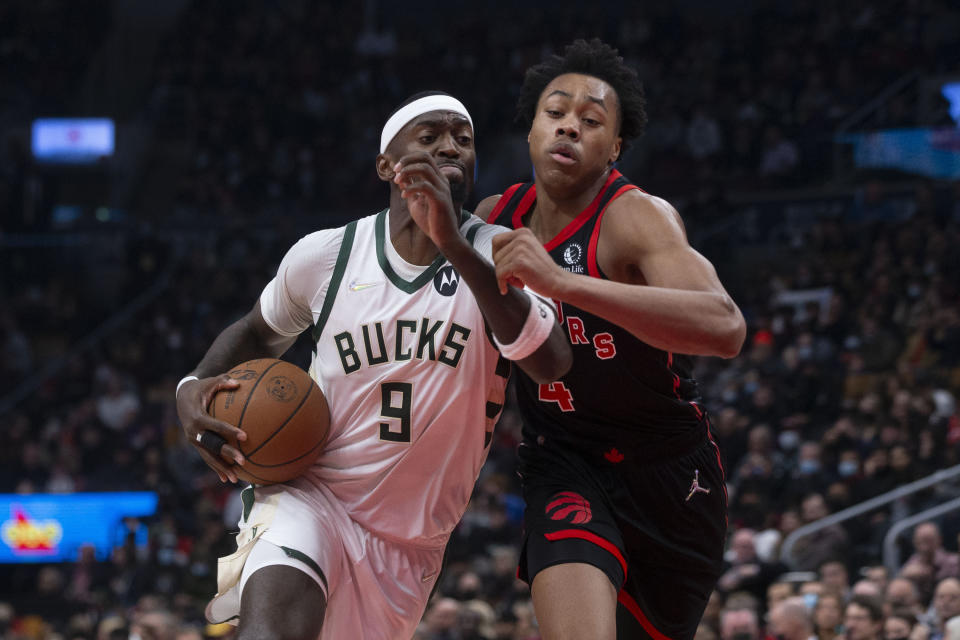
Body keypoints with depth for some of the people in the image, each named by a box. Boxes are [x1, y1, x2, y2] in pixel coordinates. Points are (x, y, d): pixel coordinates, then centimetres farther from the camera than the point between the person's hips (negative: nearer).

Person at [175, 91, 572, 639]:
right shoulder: (325, 255, -2)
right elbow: (259, 332, 20)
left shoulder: (494, 255, -7)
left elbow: (552, 363, -27)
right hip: (311, 496, -2)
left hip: (411, 544, 2)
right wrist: (195, 388, -3)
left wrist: (455, 246, -38)